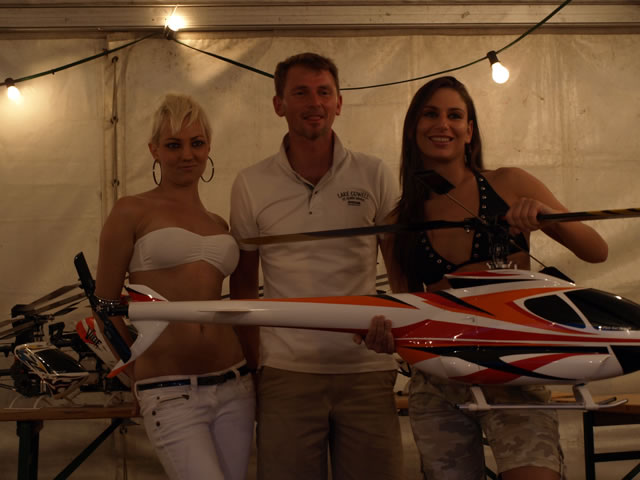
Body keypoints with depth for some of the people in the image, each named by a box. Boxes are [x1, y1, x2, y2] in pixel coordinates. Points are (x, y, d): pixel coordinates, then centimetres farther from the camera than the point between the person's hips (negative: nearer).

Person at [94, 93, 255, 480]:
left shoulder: (219, 225, 13)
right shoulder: (132, 212, -2)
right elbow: (106, 304, 3)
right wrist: (142, 371, 9)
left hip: (234, 386, 5)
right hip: (169, 394, -5)